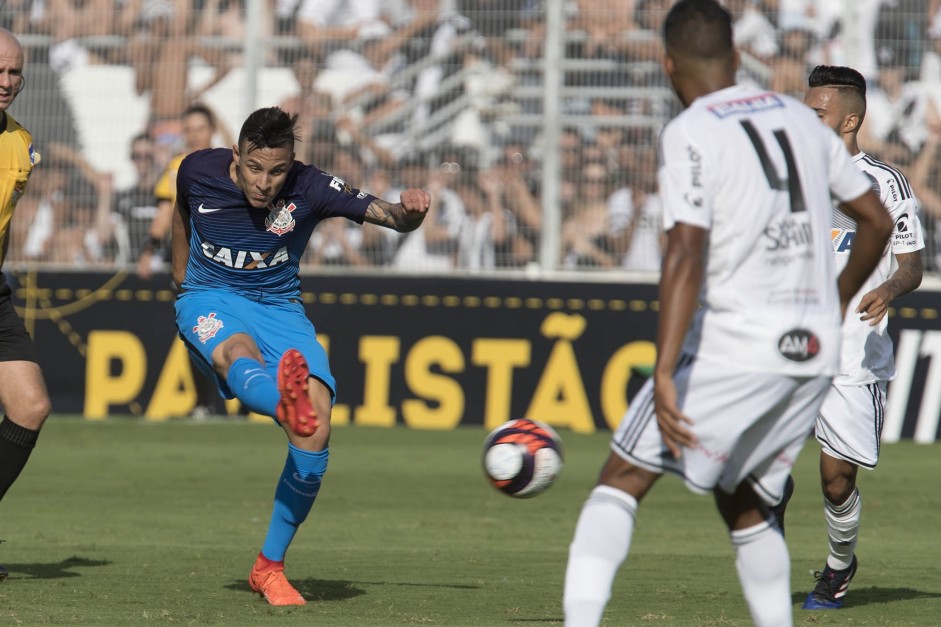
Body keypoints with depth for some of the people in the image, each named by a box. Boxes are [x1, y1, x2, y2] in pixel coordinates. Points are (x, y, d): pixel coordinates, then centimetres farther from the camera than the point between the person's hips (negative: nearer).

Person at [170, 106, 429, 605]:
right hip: (209, 300, -1)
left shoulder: (309, 189, -14)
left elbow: (390, 217, -15)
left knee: (316, 431, -21)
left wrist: (409, 212, -39)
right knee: (237, 352, -41)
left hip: (280, 308, 1)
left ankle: (270, 567, -5)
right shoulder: (199, 171, -9)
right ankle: (286, 403, -81)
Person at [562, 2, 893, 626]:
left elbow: (687, 255, -20)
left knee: (621, 480, -1)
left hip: (736, 350, -6)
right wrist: (835, 303, 36)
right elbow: (877, 221, 20)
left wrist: (664, 374, -24)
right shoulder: (800, 118, 13)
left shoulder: (691, 134, -8)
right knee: (745, 505, 21)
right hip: (816, 352, 6)